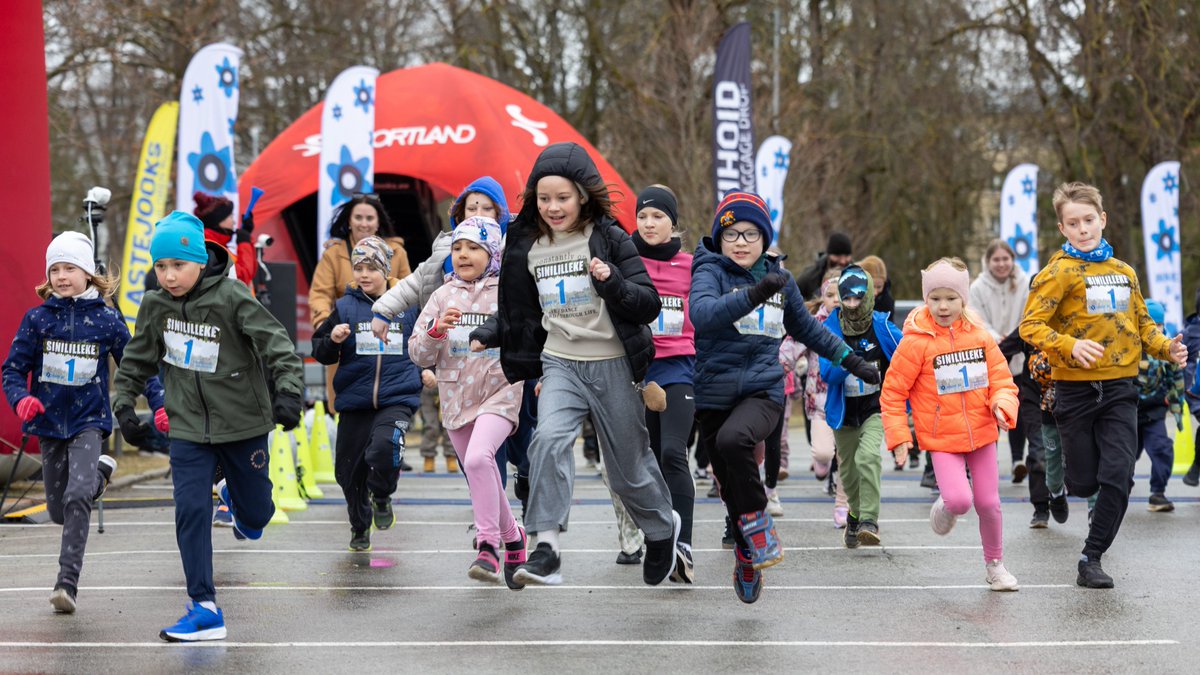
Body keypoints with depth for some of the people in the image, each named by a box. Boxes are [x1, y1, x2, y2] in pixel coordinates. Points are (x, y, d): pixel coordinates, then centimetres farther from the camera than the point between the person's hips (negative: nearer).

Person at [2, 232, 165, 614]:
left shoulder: (107, 320, -4)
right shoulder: (37, 319, -2)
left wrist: (159, 405, -8)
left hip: (88, 422, -3)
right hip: (49, 423, 3)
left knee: (76, 496, -23)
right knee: (58, 510, 12)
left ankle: (68, 582, -20)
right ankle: (98, 473, 45)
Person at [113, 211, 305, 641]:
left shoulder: (232, 298, -17)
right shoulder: (155, 305, -2)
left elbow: (278, 346, -20)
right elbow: (138, 359, 13)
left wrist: (288, 391, -32)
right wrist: (123, 401, 5)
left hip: (243, 424, -2)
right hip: (189, 428, 2)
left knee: (255, 514, 12)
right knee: (190, 511, -12)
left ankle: (234, 494, 52)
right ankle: (204, 609, -7)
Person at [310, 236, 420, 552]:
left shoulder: (407, 306, 5)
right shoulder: (345, 307, 2)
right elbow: (321, 354, 2)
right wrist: (332, 340, -16)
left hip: (398, 398, -1)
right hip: (355, 402, 2)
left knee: (384, 446, -29)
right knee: (349, 470, 6)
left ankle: (382, 497, 2)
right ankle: (360, 527, 32)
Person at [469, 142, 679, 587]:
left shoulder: (609, 238, -6)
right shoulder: (526, 247, 6)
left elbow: (649, 305, -10)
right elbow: (521, 313, 19)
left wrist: (612, 282, -27)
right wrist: (487, 334, 2)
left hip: (612, 364, -2)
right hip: (560, 364, 2)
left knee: (629, 467, 9)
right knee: (549, 438, -26)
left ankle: (662, 529, 39)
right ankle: (546, 549, -30)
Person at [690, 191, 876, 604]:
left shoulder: (778, 278, 10)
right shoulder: (710, 271, -4)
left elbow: (806, 328, 27)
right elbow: (702, 313, -27)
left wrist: (851, 361, 29)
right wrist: (752, 295, -39)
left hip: (764, 390, 1)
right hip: (715, 394, 0)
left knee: (733, 439, -32)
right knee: (732, 490, 6)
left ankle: (757, 521, -13)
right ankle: (748, 558, 28)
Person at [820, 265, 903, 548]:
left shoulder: (881, 327, -11)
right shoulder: (831, 329, -9)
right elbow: (826, 374, -14)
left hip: (876, 408, -2)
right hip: (844, 411, 2)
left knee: (867, 456, -26)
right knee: (848, 468, 15)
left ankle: (869, 521, -24)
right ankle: (856, 513, 42)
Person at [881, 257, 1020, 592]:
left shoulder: (980, 337, 2)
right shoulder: (916, 342, -9)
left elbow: (1002, 380, 6)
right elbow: (892, 393, -4)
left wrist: (1003, 406, -16)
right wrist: (898, 436, -10)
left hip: (981, 434, 3)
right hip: (942, 439, -3)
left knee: (988, 503, 7)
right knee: (959, 499, -21)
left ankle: (995, 565, 29)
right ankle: (945, 509, 17)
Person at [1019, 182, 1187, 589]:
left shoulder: (1124, 272, 10)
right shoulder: (1060, 272, -7)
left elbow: (1141, 323, 21)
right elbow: (1030, 326, -13)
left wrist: (1166, 348, 2)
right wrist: (1070, 346, -29)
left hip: (1120, 389, 3)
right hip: (1075, 389, -3)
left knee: (1117, 478, -9)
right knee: (1084, 483, 3)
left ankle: (1092, 558, 2)